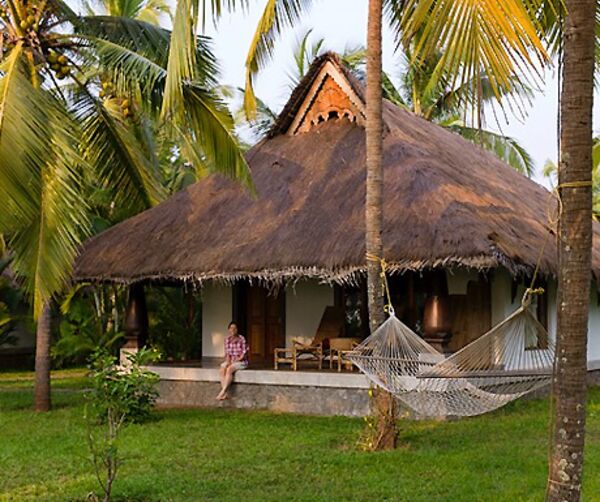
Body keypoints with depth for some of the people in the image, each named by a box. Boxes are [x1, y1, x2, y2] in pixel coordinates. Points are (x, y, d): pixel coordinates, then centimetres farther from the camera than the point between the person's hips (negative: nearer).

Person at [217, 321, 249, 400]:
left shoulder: (241, 339, -9)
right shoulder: (227, 340, 6)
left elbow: (244, 353, -9)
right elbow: (227, 353, 10)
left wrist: (236, 360, -17)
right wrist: (228, 360, -9)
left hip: (241, 361, -5)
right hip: (230, 361, 5)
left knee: (229, 369, -33)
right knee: (222, 369, -27)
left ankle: (222, 392, -32)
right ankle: (225, 394, -32)